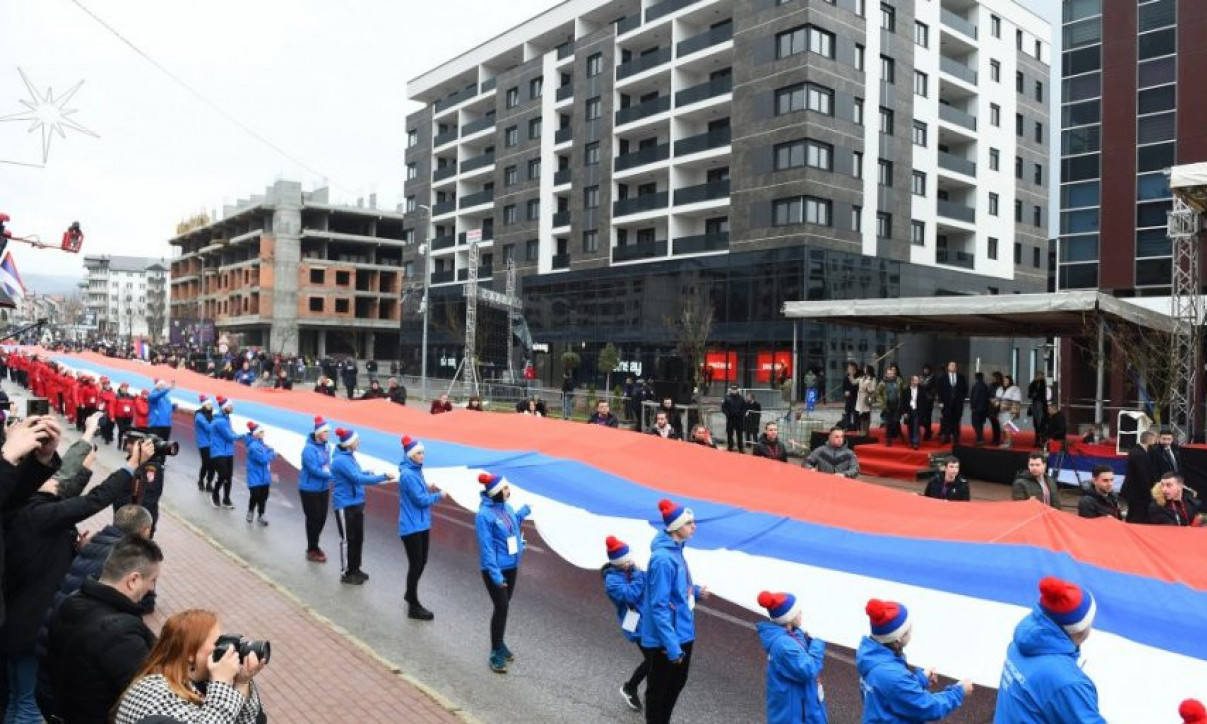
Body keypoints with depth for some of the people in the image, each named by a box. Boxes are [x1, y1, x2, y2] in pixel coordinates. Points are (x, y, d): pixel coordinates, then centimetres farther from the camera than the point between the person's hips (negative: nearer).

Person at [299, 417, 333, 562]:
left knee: (321, 518, 14)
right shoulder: (309, 449, -20)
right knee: (313, 519, 2)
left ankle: (314, 546, 33)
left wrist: (328, 471, -11)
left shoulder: (326, 446, 3)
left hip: (323, 488, 7)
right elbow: (314, 470, -25)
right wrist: (333, 475, -24)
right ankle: (311, 551, 16)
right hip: (309, 489, -7)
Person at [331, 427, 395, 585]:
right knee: (347, 539, 2)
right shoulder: (341, 460, -22)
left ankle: (355, 569, 29)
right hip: (345, 505, -9)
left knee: (358, 538, 16)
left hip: (356, 503, 9)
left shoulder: (349, 456, 5)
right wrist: (383, 477, -27)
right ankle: (347, 574, 14)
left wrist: (367, 473, 2)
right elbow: (358, 479, -28)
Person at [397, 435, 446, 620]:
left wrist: (429, 489, 2)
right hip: (412, 526, -9)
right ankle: (413, 607, 10)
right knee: (416, 564, -1)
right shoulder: (407, 474, -20)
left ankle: (410, 595, 37)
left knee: (421, 562, 18)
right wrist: (439, 495, -8)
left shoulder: (415, 471, 8)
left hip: (422, 524, 9)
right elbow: (421, 500, -20)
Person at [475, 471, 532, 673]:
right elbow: (486, 547, -23)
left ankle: (500, 644, 34)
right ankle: (496, 653, 5)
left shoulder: (507, 507, 1)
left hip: (511, 566, 7)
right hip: (495, 569, -7)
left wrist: (521, 514, 4)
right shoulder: (484, 515, -21)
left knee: (504, 606, 17)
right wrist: (496, 574, -25)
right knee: (501, 607, -7)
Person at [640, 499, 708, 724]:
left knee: (677, 683, 24)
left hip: (682, 633, 9)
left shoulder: (675, 550, 3)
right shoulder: (663, 558, -26)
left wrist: (696, 591, 1)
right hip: (665, 640, -9)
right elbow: (659, 606, -26)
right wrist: (672, 646, -26)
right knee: (659, 690, 10)